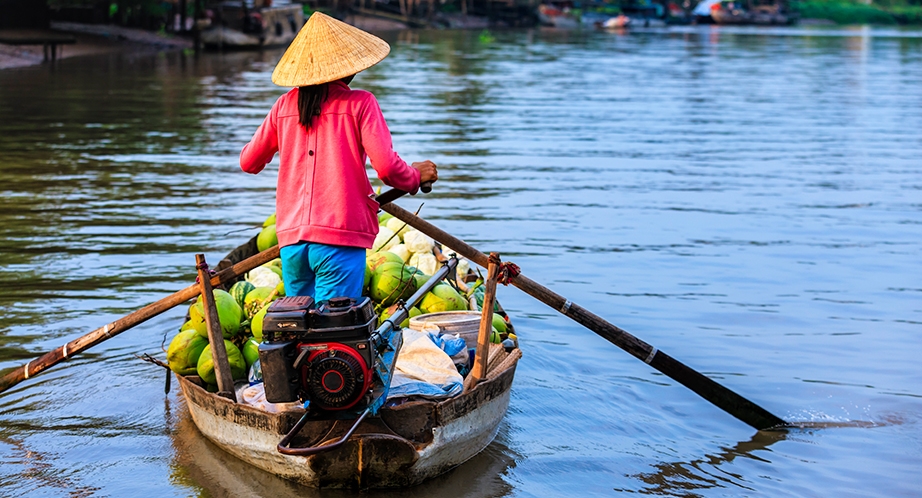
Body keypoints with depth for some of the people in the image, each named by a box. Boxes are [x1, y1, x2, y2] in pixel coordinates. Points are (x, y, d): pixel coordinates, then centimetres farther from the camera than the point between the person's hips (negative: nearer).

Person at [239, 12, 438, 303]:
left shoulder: (285, 105, 10)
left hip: (291, 236, 5)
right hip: (340, 237, -4)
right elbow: (386, 166, -12)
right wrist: (416, 176, 9)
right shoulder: (359, 103, -2)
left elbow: (248, 162, 19)